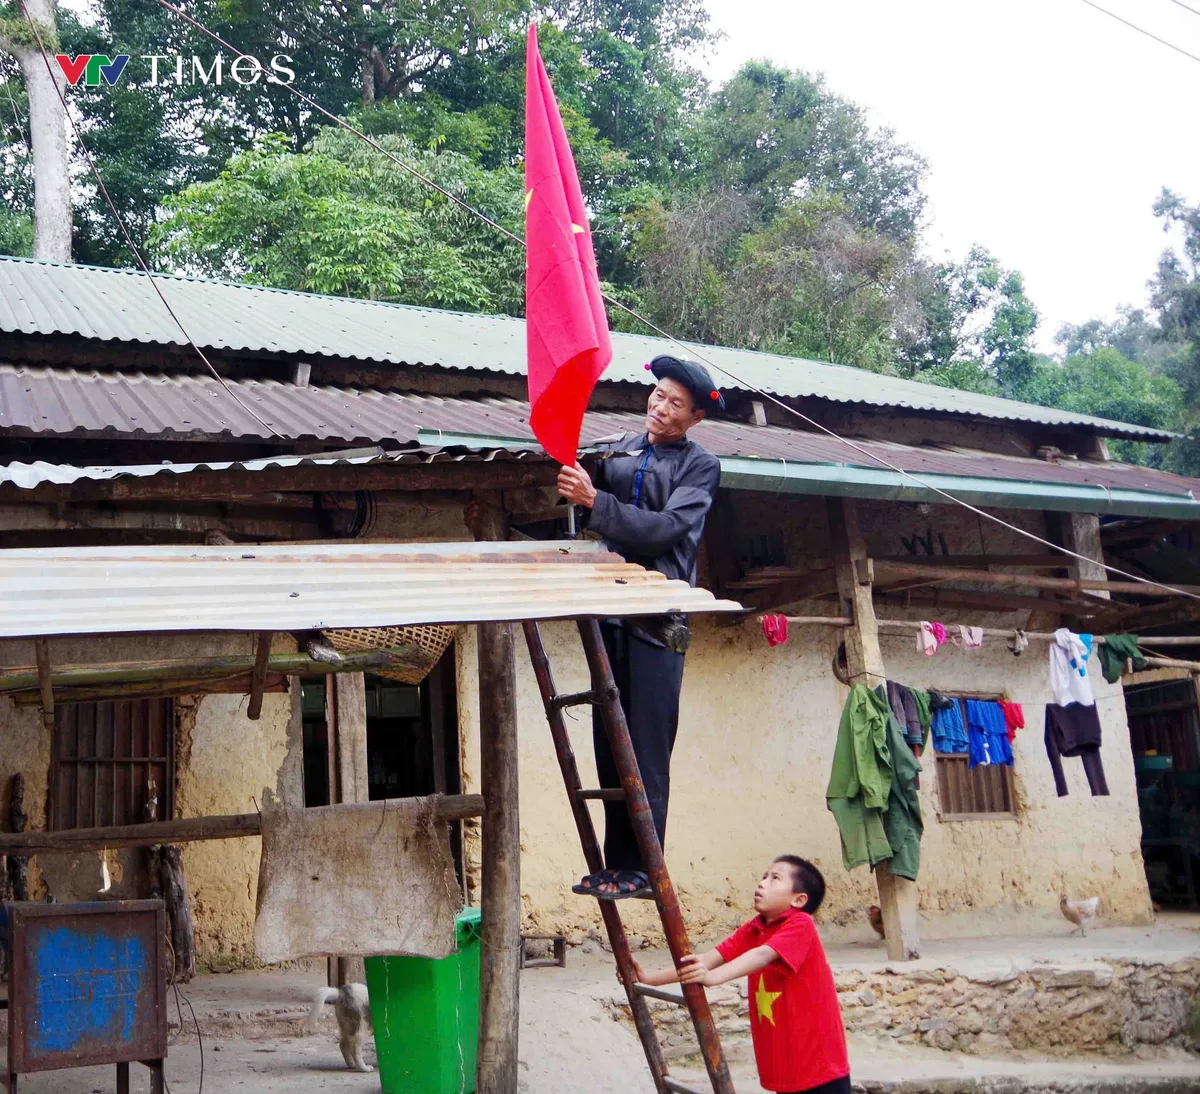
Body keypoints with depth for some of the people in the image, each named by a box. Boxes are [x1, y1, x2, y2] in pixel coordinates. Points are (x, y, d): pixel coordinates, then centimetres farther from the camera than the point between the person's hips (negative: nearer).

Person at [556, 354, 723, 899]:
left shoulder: (700, 466, 5)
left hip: (658, 615, -4)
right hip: (609, 612, 4)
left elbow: (666, 527, -10)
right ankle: (616, 863, 13)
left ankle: (639, 867, -3)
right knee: (609, 745, 6)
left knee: (646, 748, -6)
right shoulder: (615, 453, 17)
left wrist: (595, 500, -18)